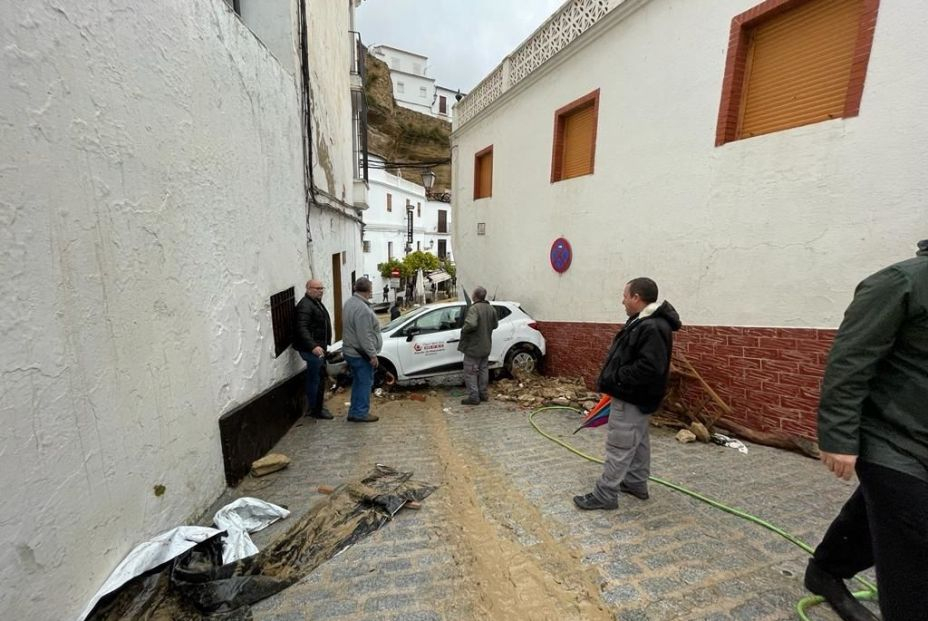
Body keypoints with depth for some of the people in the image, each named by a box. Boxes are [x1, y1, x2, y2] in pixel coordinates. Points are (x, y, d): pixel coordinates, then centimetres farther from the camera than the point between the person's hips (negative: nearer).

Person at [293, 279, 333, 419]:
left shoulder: (316, 302, 16)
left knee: (319, 378, 17)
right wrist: (313, 346, -37)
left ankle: (317, 407, 31)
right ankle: (315, 410, 9)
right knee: (316, 379, -3)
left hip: (319, 347, 10)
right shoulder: (305, 305, -17)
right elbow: (302, 329, -27)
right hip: (312, 349, -10)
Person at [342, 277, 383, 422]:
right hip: (361, 354, -10)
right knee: (365, 383, 3)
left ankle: (354, 412, 27)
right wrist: (372, 354, -20)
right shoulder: (362, 308, -25)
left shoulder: (350, 302, 8)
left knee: (358, 382, 18)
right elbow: (364, 336, -26)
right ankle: (360, 413, 14)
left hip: (350, 351, 10)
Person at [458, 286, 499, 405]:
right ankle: (483, 393, 28)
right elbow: (495, 325, 12)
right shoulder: (491, 308, 4)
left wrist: (463, 329, -18)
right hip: (486, 346, 8)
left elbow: (471, 324, -36)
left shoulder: (474, 308, -22)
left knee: (470, 372, 2)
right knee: (483, 370, 19)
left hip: (473, 347, -8)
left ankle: (473, 397, 6)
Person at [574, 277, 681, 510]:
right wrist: (616, 379, 10)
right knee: (638, 442, 22)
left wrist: (617, 379, -22)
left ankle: (604, 495, 9)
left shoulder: (653, 327, -25)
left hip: (631, 398, -11)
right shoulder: (644, 321, 10)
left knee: (619, 447, -2)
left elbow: (649, 367, -32)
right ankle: (636, 483, 37)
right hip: (634, 396, 11)